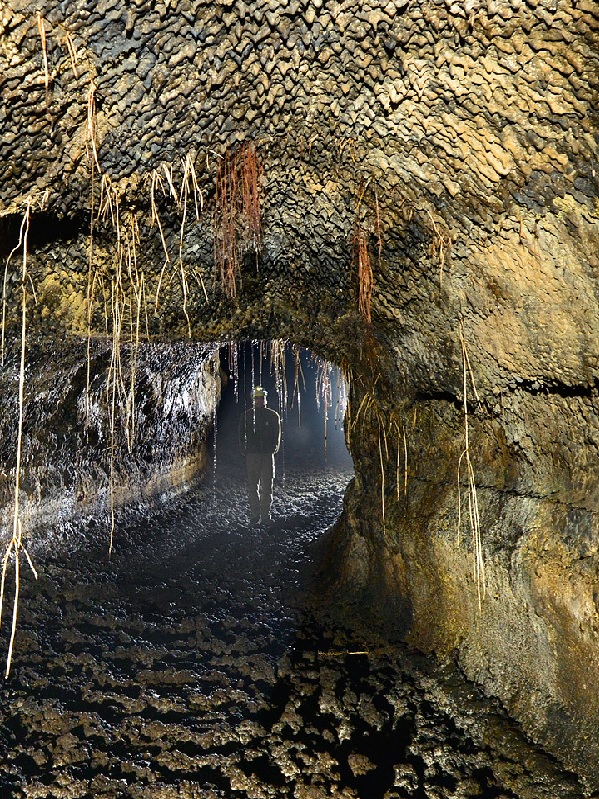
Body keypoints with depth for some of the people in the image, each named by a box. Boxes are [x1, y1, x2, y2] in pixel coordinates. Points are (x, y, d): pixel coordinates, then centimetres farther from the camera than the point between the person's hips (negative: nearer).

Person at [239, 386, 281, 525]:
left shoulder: (273, 415, 7)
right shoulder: (246, 415, 7)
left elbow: (277, 435, 8)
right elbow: (242, 434, 9)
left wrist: (274, 448, -5)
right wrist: (245, 449, -2)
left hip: (268, 455, 0)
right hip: (251, 455, 0)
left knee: (267, 487, 2)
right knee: (252, 486, 1)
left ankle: (265, 516, 7)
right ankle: (254, 515, 8)